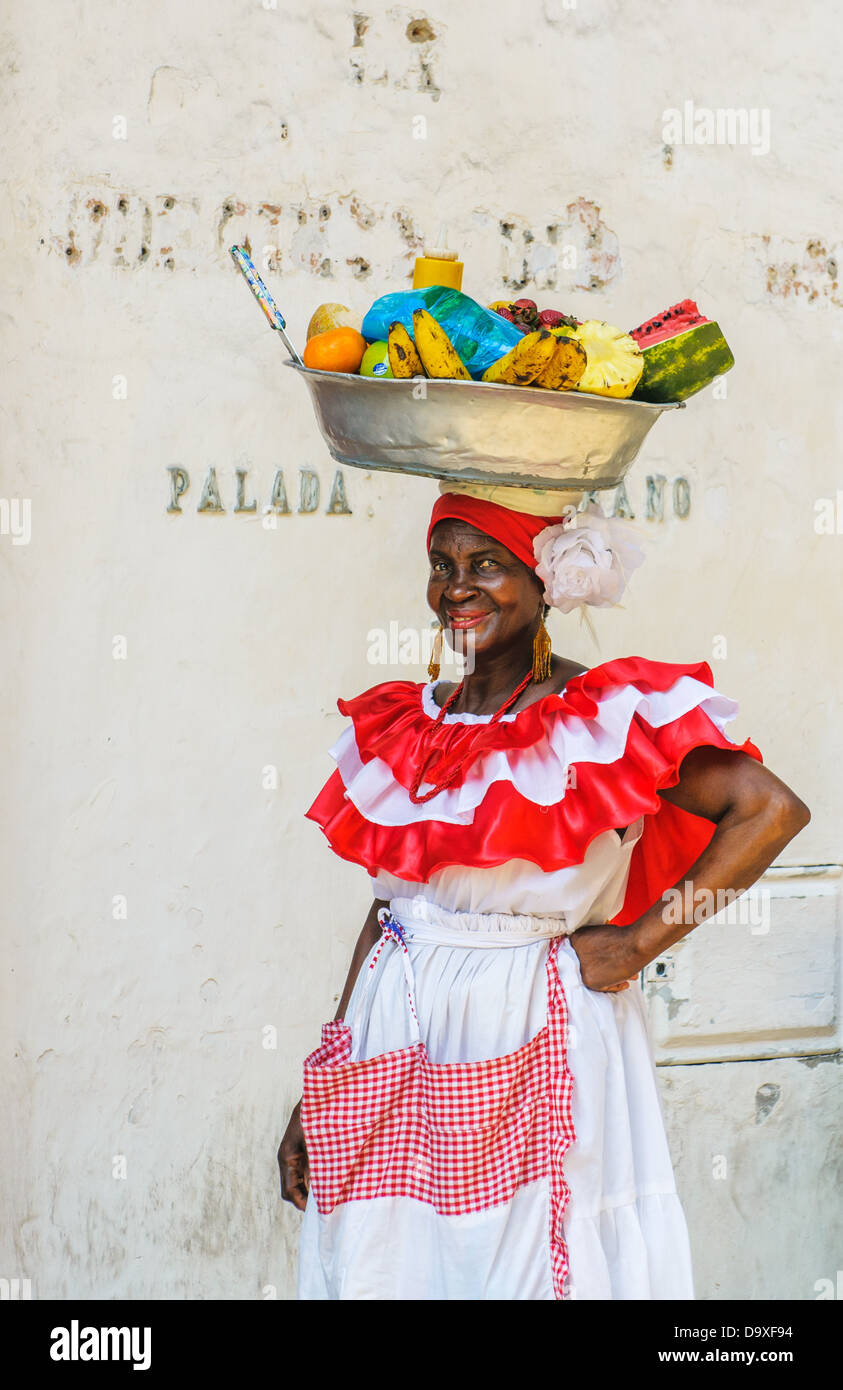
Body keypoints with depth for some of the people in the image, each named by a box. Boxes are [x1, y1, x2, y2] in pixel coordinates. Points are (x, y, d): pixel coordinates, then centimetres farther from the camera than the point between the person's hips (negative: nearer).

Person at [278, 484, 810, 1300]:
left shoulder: (597, 719, -7)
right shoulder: (410, 723, 10)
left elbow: (772, 810, -14)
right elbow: (388, 905, 14)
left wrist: (640, 942, -12)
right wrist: (321, 1085, 13)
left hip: (528, 1045, -5)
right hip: (396, 1044, 5)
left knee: (528, 1268, 2)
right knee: (379, 1260, 10)